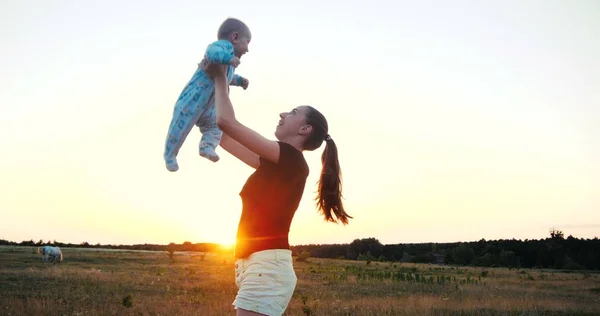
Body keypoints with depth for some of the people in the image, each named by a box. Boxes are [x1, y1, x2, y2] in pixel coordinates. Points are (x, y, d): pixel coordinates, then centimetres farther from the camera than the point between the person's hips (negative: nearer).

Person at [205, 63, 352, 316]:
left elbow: (227, 122, -12)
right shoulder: (280, 164, 17)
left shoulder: (291, 158, -9)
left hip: (266, 266, -9)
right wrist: (215, 86, 27)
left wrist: (220, 78, 4)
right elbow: (226, 139, 25)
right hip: (262, 265, 9)